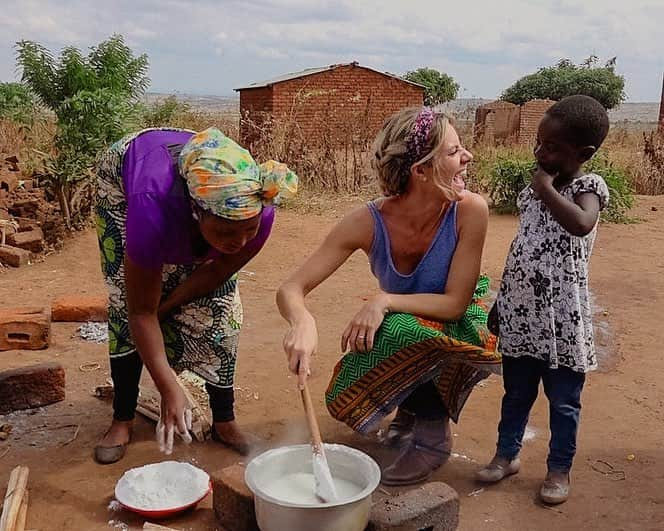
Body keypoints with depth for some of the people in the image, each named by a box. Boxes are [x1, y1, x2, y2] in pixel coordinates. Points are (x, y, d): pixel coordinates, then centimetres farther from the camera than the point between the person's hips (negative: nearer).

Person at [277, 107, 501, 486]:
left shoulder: (470, 210, -29)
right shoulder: (370, 223, -25)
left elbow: (455, 302, -23)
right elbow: (291, 290, -25)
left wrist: (385, 301, -35)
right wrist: (303, 321, -48)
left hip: (459, 324, -2)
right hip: (403, 323, 2)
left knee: (403, 333, -34)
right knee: (351, 398, -18)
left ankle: (433, 436, -8)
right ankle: (413, 409, 16)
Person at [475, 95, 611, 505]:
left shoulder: (589, 186, -12)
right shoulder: (533, 188, 6)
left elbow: (581, 224, -37)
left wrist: (547, 189, -24)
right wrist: (501, 301, 16)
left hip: (562, 317, -5)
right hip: (522, 311, 6)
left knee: (563, 400, 11)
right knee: (517, 392, 19)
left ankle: (560, 469, 28)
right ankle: (507, 454, 36)